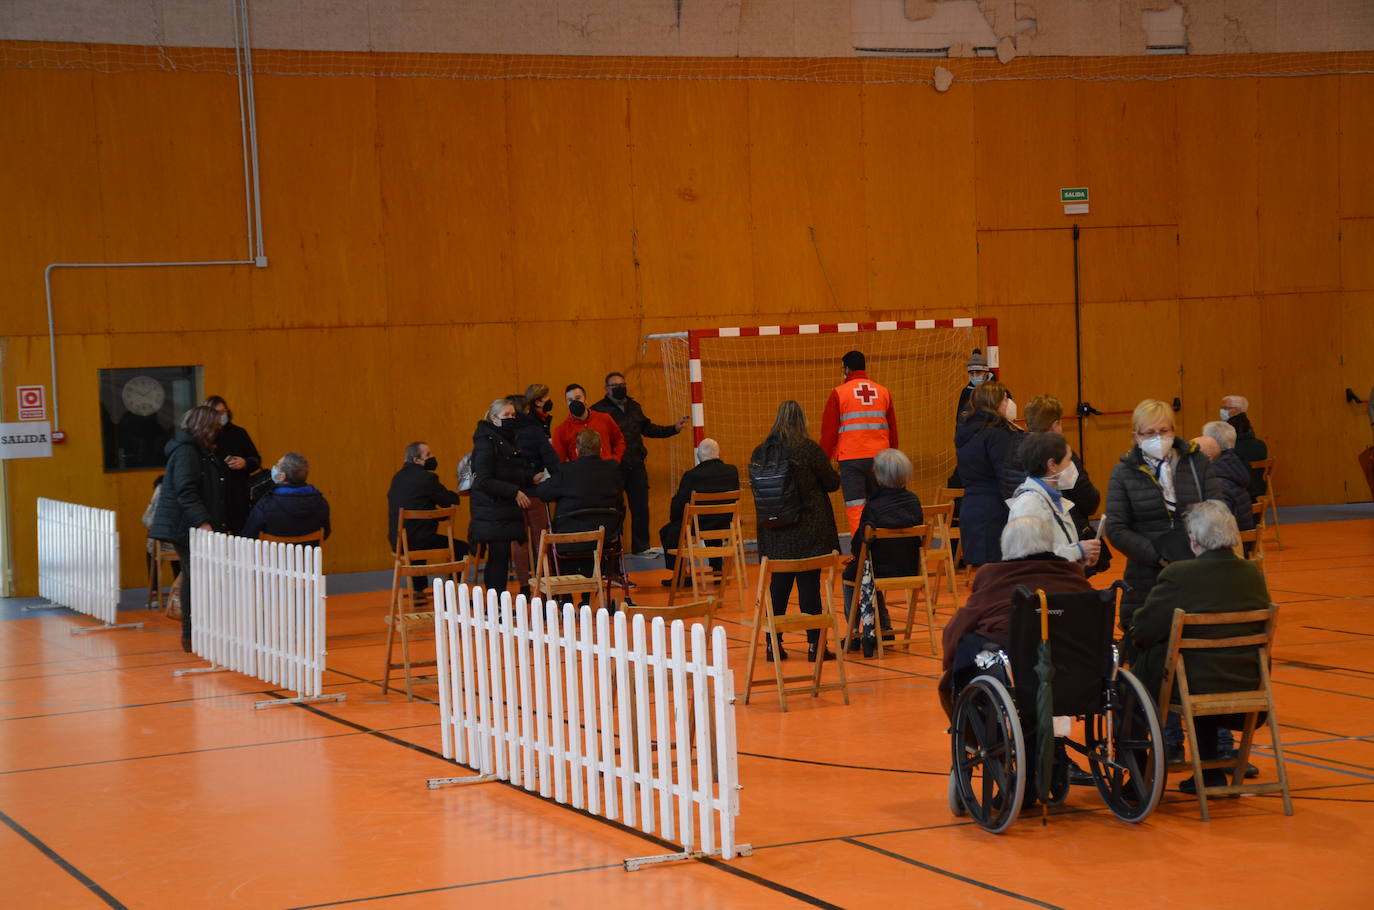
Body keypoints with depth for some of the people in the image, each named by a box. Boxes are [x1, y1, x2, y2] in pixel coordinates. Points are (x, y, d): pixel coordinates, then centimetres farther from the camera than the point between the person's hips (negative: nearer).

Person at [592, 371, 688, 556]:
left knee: (641, 507, 9)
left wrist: (673, 429, 24)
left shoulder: (634, 407, 16)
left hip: (636, 466, 6)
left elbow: (648, 428, 27)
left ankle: (641, 547, 20)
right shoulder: (599, 410, -6)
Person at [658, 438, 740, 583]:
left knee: (667, 532, 19)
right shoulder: (732, 471, -2)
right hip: (725, 526, 5)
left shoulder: (691, 476, -17)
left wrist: (673, 518, 10)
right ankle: (717, 570, 39)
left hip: (697, 527, -5)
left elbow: (678, 505, -11)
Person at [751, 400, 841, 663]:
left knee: (778, 585, 11)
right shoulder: (809, 449, -12)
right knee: (809, 585, 1)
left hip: (774, 533, 4)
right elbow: (832, 483, -2)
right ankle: (815, 645, 3)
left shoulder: (760, 453, 1)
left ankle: (773, 644, 13)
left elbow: (757, 491, 11)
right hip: (808, 530, -4)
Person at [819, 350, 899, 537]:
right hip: (879, 457, 4)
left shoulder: (838, 393, -1)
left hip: (851, 460, -4)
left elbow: (828, 432, -1)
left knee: (856, 508, -3)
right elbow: (893, 431, 15)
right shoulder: (883, 392, 11)